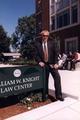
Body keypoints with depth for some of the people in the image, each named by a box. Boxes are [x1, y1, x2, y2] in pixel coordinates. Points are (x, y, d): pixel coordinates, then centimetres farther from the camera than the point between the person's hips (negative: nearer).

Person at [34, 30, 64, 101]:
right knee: (45, 79, 7)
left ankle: (58, 95, 0)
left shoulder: (51, 42, 3)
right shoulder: (37, 44, 1)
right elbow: (36, 54, 1)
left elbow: (56, 53, 1)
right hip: (44, 64, 0)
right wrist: (39, 61, -16)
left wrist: (56, 63, -8)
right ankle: (46, 94, 25)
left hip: (52, 64, 0)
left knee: (57, 77, -10)